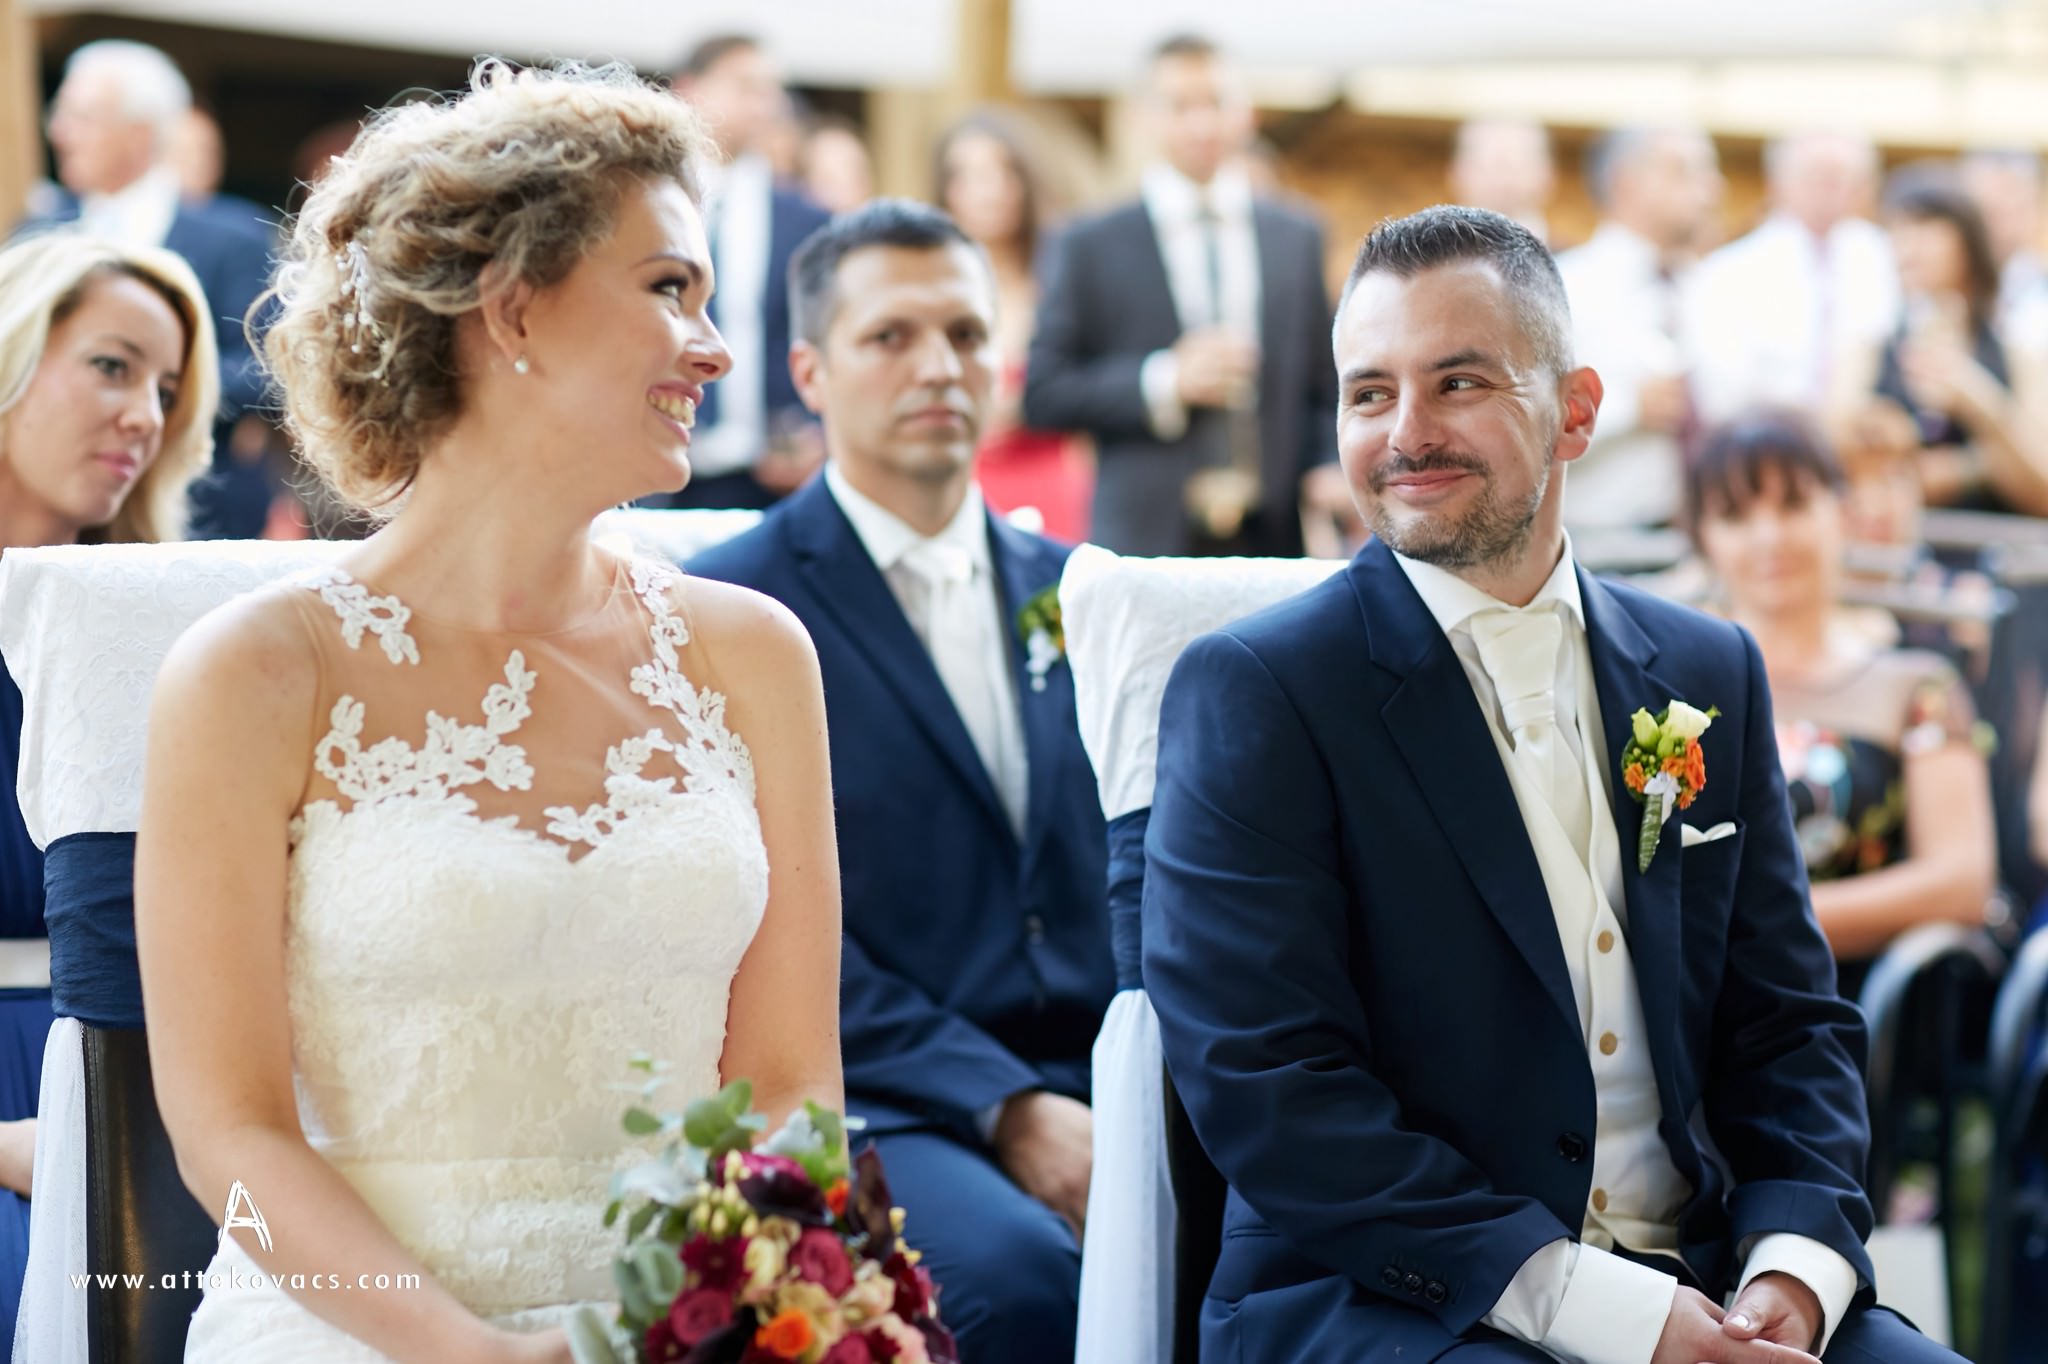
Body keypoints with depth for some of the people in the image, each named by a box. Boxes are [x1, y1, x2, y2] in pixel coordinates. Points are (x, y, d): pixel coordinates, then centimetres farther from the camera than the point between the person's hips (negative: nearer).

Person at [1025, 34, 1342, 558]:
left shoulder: (1299, 239, 14)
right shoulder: (1088, 248, 4)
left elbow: (1322, 386, 17)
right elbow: (1043, 396, -1)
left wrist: (1328, 468, -2)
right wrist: (1165, 382, -12)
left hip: (1272, 539, 2)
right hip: (1146, 541, -2)